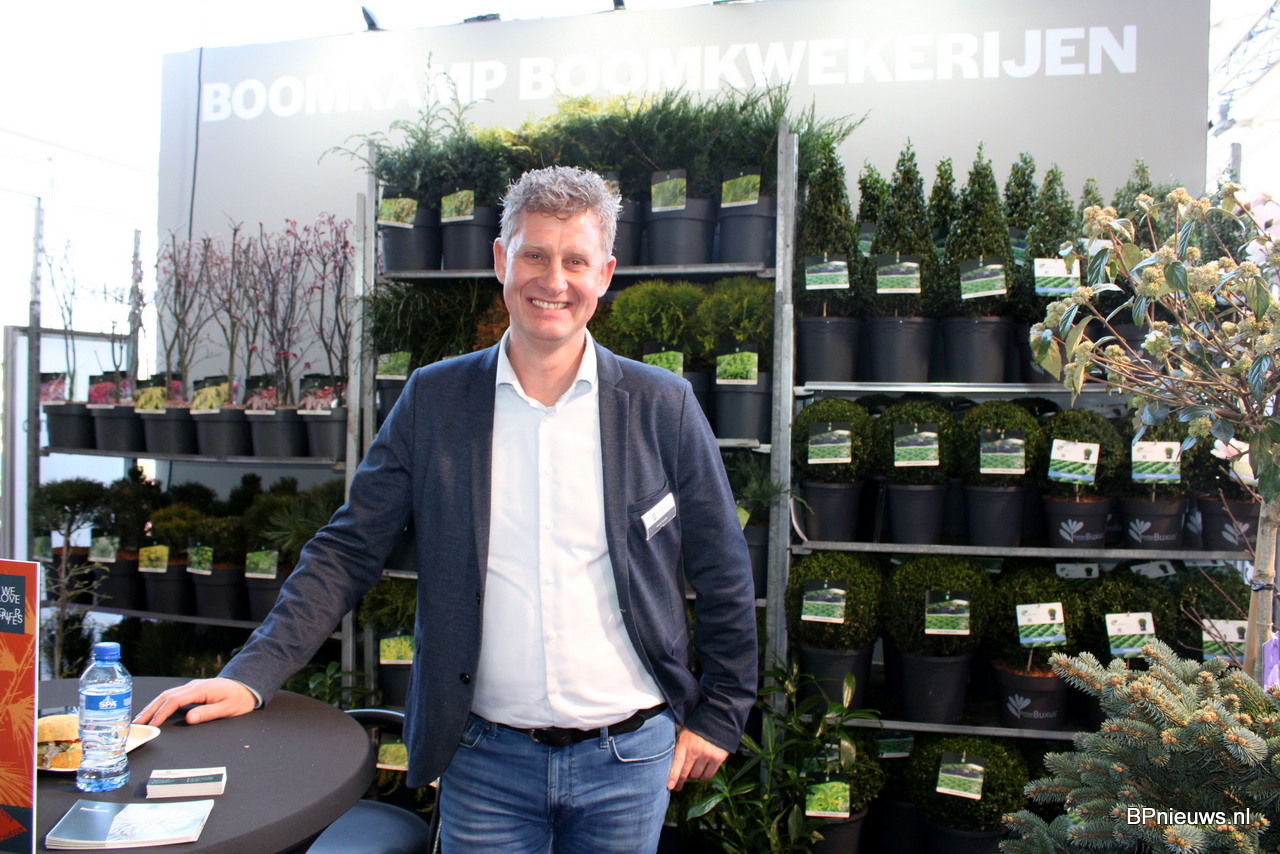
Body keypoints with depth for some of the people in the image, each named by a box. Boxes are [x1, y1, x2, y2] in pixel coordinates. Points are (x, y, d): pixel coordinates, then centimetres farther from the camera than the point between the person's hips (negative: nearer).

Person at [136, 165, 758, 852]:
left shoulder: (663, 407, -4)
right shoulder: (433, 399, -1)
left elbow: (722, 576, 2)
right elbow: (348, 551, -1)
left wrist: (718, 718, 4)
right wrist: (253, 674, -10)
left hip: (630, 761, 0)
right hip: (486, 758, 0)